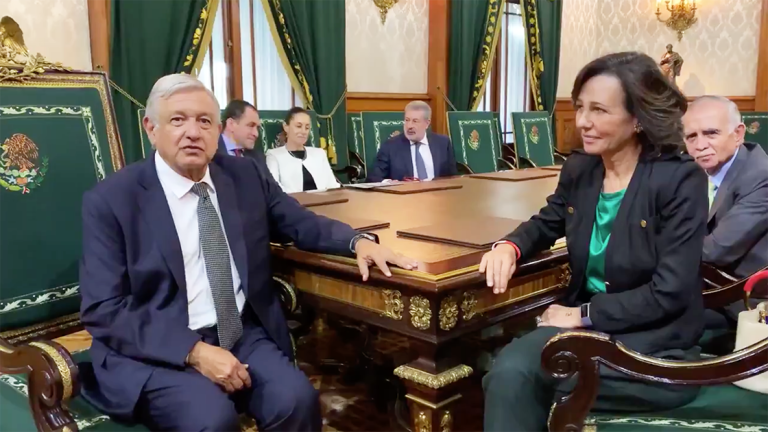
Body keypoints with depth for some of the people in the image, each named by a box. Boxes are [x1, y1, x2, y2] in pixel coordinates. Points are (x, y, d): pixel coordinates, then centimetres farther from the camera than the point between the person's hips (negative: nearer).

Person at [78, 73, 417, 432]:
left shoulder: (247, 175, 5)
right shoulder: (110, 200, -6)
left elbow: (303, 224, 15)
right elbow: (104, 309, -10)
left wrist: (359, 242, -7)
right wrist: (195, 351, -21)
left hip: (243, 334, 4)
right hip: (156, 350, -3)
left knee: (296, 399, -23)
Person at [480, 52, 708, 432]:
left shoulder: (681, 179, -13)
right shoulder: (578, 169, 4)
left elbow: (670, 293, -17)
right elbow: (547, 223, 20)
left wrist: (583, 314, -15)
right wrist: (509, 246, -3)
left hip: (655, 344, -5)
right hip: (583, 323, 5)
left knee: (513, 378, -26)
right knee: (509, 372, -26)